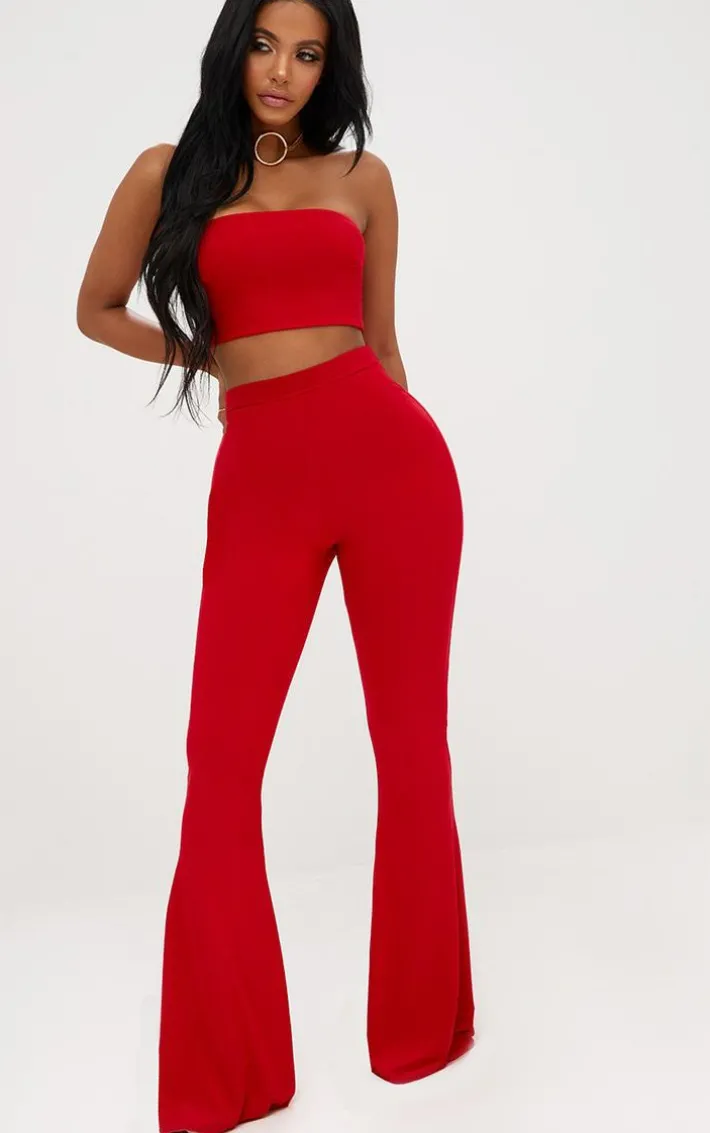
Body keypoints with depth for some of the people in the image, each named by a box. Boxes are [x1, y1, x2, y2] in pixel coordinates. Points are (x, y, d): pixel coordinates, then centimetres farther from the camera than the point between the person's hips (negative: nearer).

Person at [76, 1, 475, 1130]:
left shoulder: (361, 176, 14)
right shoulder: (168, 174, 12)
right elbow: (98, 309, 20)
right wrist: (218, 358, 11)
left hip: (390, 458, 1)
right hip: (260, 480, 0)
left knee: (411, 742, 6)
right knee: (222, 761, -3)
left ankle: (423, 1019, 25)